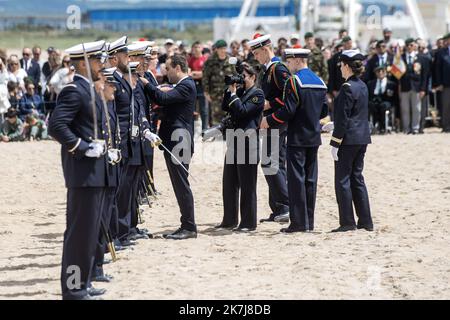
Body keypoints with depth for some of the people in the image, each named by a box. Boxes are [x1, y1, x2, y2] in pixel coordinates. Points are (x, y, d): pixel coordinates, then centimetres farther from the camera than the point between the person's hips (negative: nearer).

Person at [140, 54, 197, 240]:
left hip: (179, 141, -10)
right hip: (173, 140, 10)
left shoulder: (186, 86, -13)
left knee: (181, 184, -7)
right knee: (180, 185, 11)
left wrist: (146, 84, -15)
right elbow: (164, 100, 16)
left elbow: (163, 98, -24)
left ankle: (189, 227, -4)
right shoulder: (183, 85, 18)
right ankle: (187, 225, 15)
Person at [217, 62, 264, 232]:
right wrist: (230, 90, 2)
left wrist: (233, 94, -11)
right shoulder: (240, 91, 15)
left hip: (247, 144, -8)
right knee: (229, 184, 11)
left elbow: (242, 111, -17)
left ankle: (248, 222, 3)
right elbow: (225, 107, 9)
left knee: (247, 186, -2)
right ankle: (229, 220, 19)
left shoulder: (257, 94, -7)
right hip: (233, 142, 8)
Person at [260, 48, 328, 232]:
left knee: (296, 179, -5)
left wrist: (268, 121, -7)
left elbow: (288, 111, -19)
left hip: (297, 138, -7)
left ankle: (299, 222, -6)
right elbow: (324, 111, 13)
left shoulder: (294, 81, -13)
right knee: (310, 179, 10)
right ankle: (309, 222, 13)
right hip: (314, 138, 7)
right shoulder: (320, 82, 10)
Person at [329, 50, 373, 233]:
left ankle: (347, 222, -1)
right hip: (362, 138, 9)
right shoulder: (362, 86, 11)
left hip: (349, 140, -9)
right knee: (357, 178, 14)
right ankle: (366, 221, 14)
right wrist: (334, 126, 28)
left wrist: (335, 143, -13)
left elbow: (343, 119, -16)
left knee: (342, 180, -2)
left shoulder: (347, 88, -15)